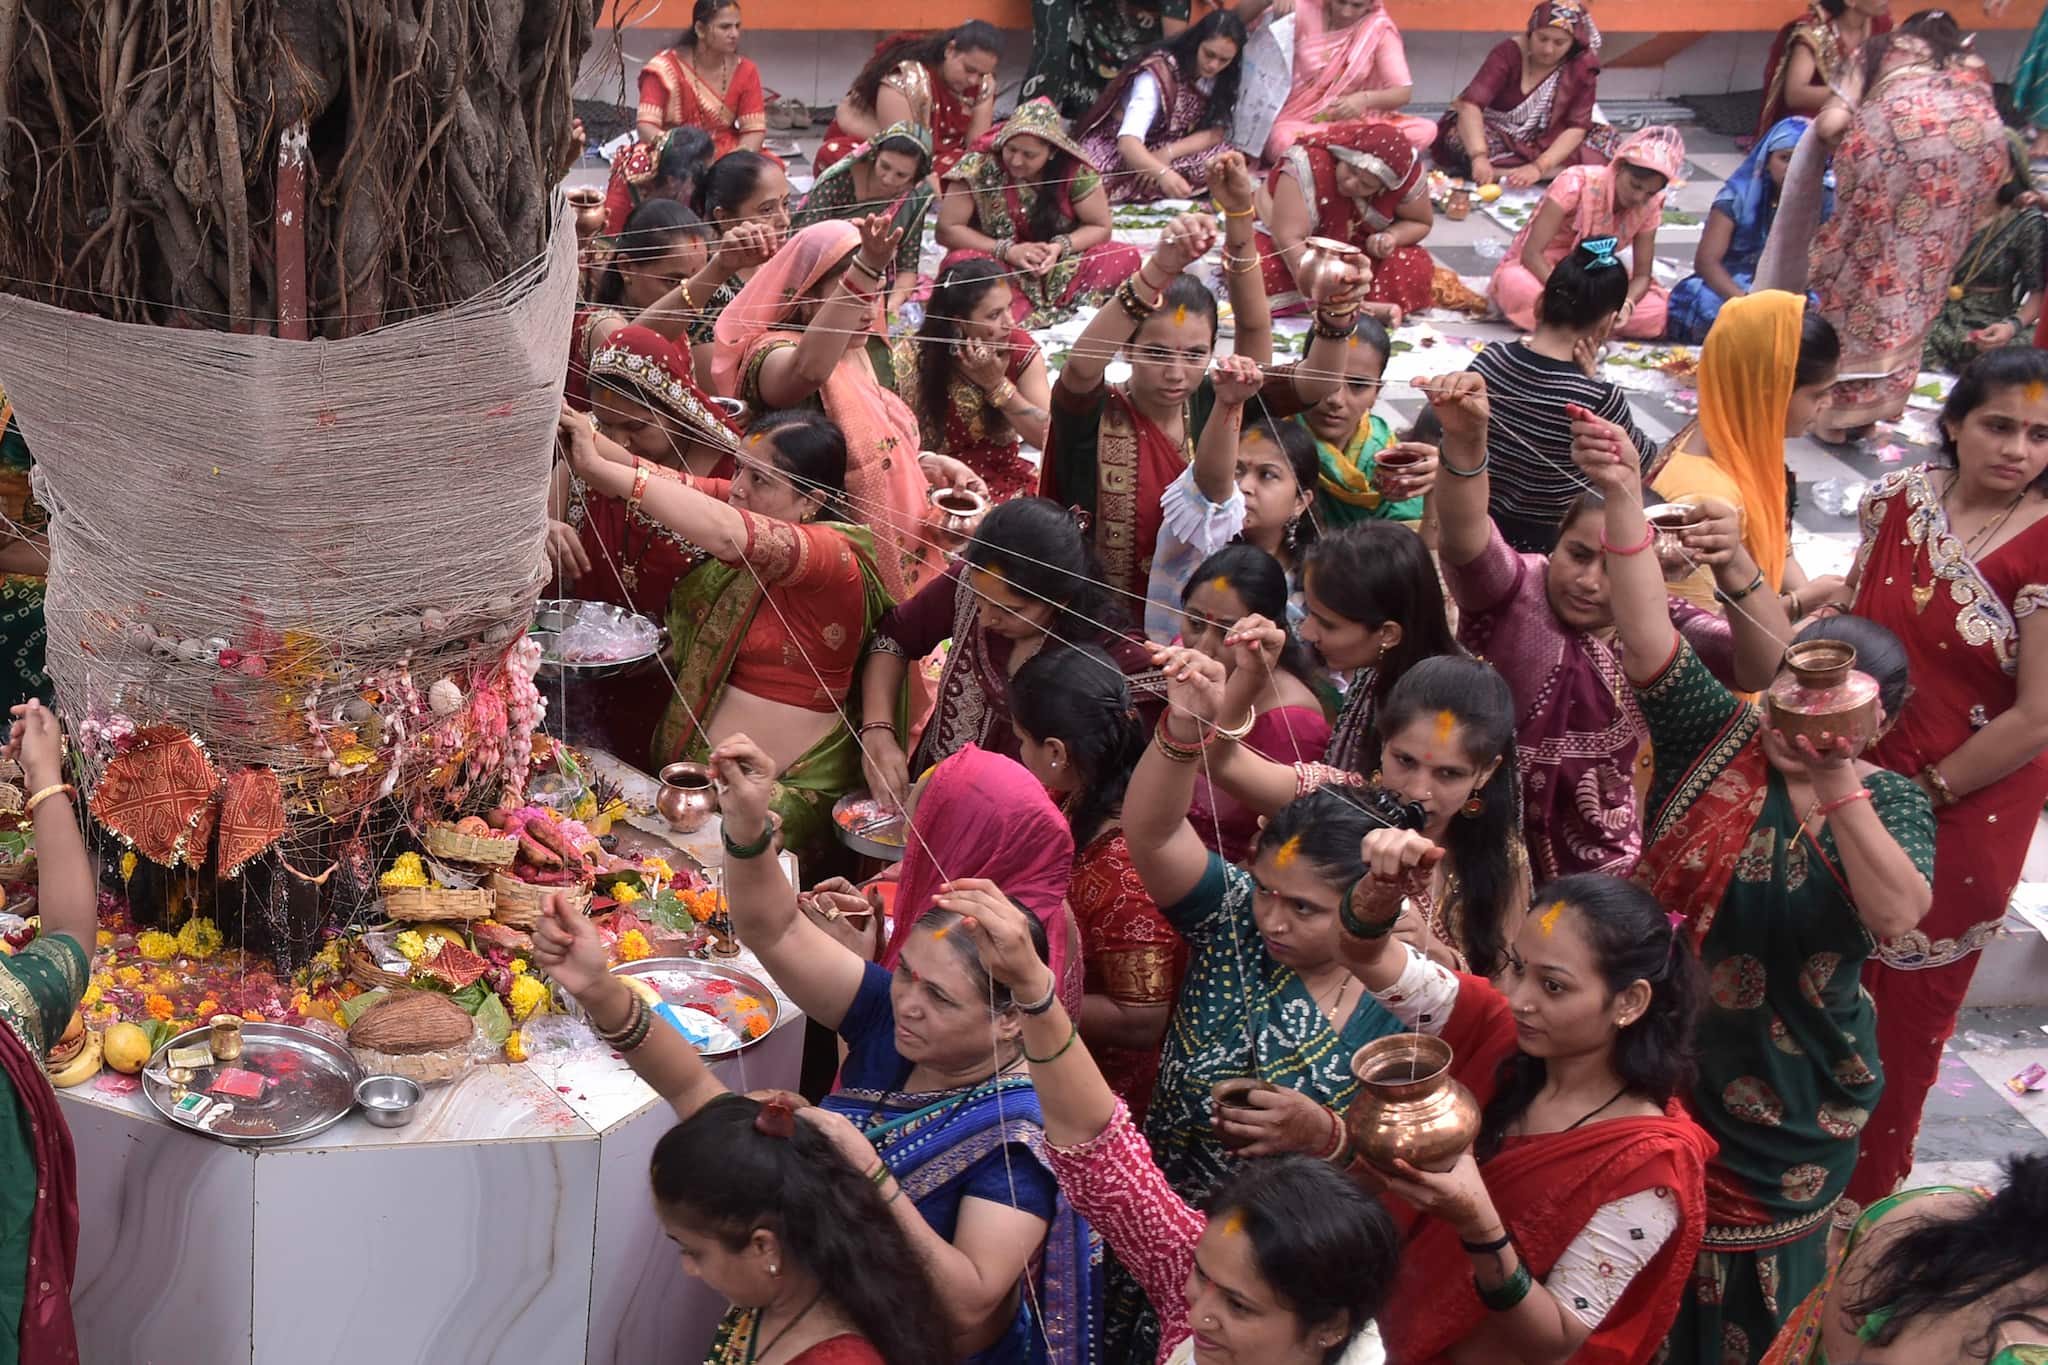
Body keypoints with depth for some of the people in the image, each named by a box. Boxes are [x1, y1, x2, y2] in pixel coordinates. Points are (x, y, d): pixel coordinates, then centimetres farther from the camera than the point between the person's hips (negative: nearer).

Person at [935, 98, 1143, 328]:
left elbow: (1100, 228, 0)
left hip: (1061, 268, 2)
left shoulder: (1075, 171, -12)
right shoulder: (978, 168, -16)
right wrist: (1008, 250, -20)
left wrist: (1060, 246, -20)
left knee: (1126, 257, -22)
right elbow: (946, 230, -11)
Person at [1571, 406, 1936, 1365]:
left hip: (1792, 1092, -1)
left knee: (1753, 1287, 15)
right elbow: (1650, 644, -22)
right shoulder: (1720, 743, -7)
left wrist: (1836, 782, -36)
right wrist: (1624, 499, -34)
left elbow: (1896, 915, -29)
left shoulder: (1893, 802, -9)